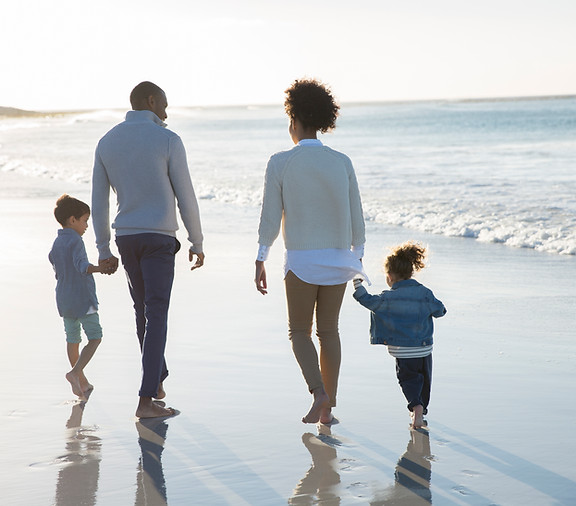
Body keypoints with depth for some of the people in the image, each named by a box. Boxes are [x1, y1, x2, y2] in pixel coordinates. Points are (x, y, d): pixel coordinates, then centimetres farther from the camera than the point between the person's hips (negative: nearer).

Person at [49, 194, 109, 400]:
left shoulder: (56, 243, 12)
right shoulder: (75, 241, -14)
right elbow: (81, 265, -30)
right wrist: (98, 268, -45)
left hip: (64, 298, 8)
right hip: (82, 298, -8)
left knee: (72, 339, 13)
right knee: (95, 337, -1)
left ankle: (82, 383, 22)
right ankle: (75, 372, -18)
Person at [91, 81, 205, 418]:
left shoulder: (107, 143, 5)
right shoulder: (168, 140, -9)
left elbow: (99, 201, 6)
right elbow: (186, 197, -7)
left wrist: (104, 250, 13)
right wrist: (197, 243, 3)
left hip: (126, 238, 5)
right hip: (159, 239, -5)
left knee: (144, 310, 22)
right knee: (156, 317, -7)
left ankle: (158, 379, 34)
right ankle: (147, 400, -13)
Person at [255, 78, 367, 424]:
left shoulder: (280, 163, -7)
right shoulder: (342, 162, 1)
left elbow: (270, 218, -7)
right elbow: (356, 217, 3)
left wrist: (261, 260, 1)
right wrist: (358, 256, 15)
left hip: (301, 261, -3)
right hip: (338, 259, 3)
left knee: (300, 332, 10)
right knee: (328, 330, 14)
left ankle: (319, 391, -13)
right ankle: (328, 408, 15)